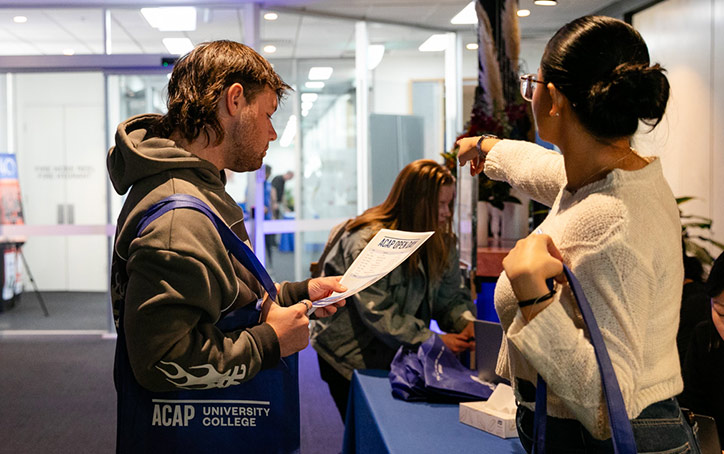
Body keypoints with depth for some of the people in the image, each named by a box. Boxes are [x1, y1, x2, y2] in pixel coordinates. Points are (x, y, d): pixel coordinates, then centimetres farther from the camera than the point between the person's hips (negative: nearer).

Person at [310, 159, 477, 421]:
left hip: (400, 354, 6)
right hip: (352, 358, -6)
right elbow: (377, 313, -26)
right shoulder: (368, 242, -22)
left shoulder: (441, 242, 1)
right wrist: (433, 341, -27)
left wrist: (467, 323, -20)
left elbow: (451, 295, 3)